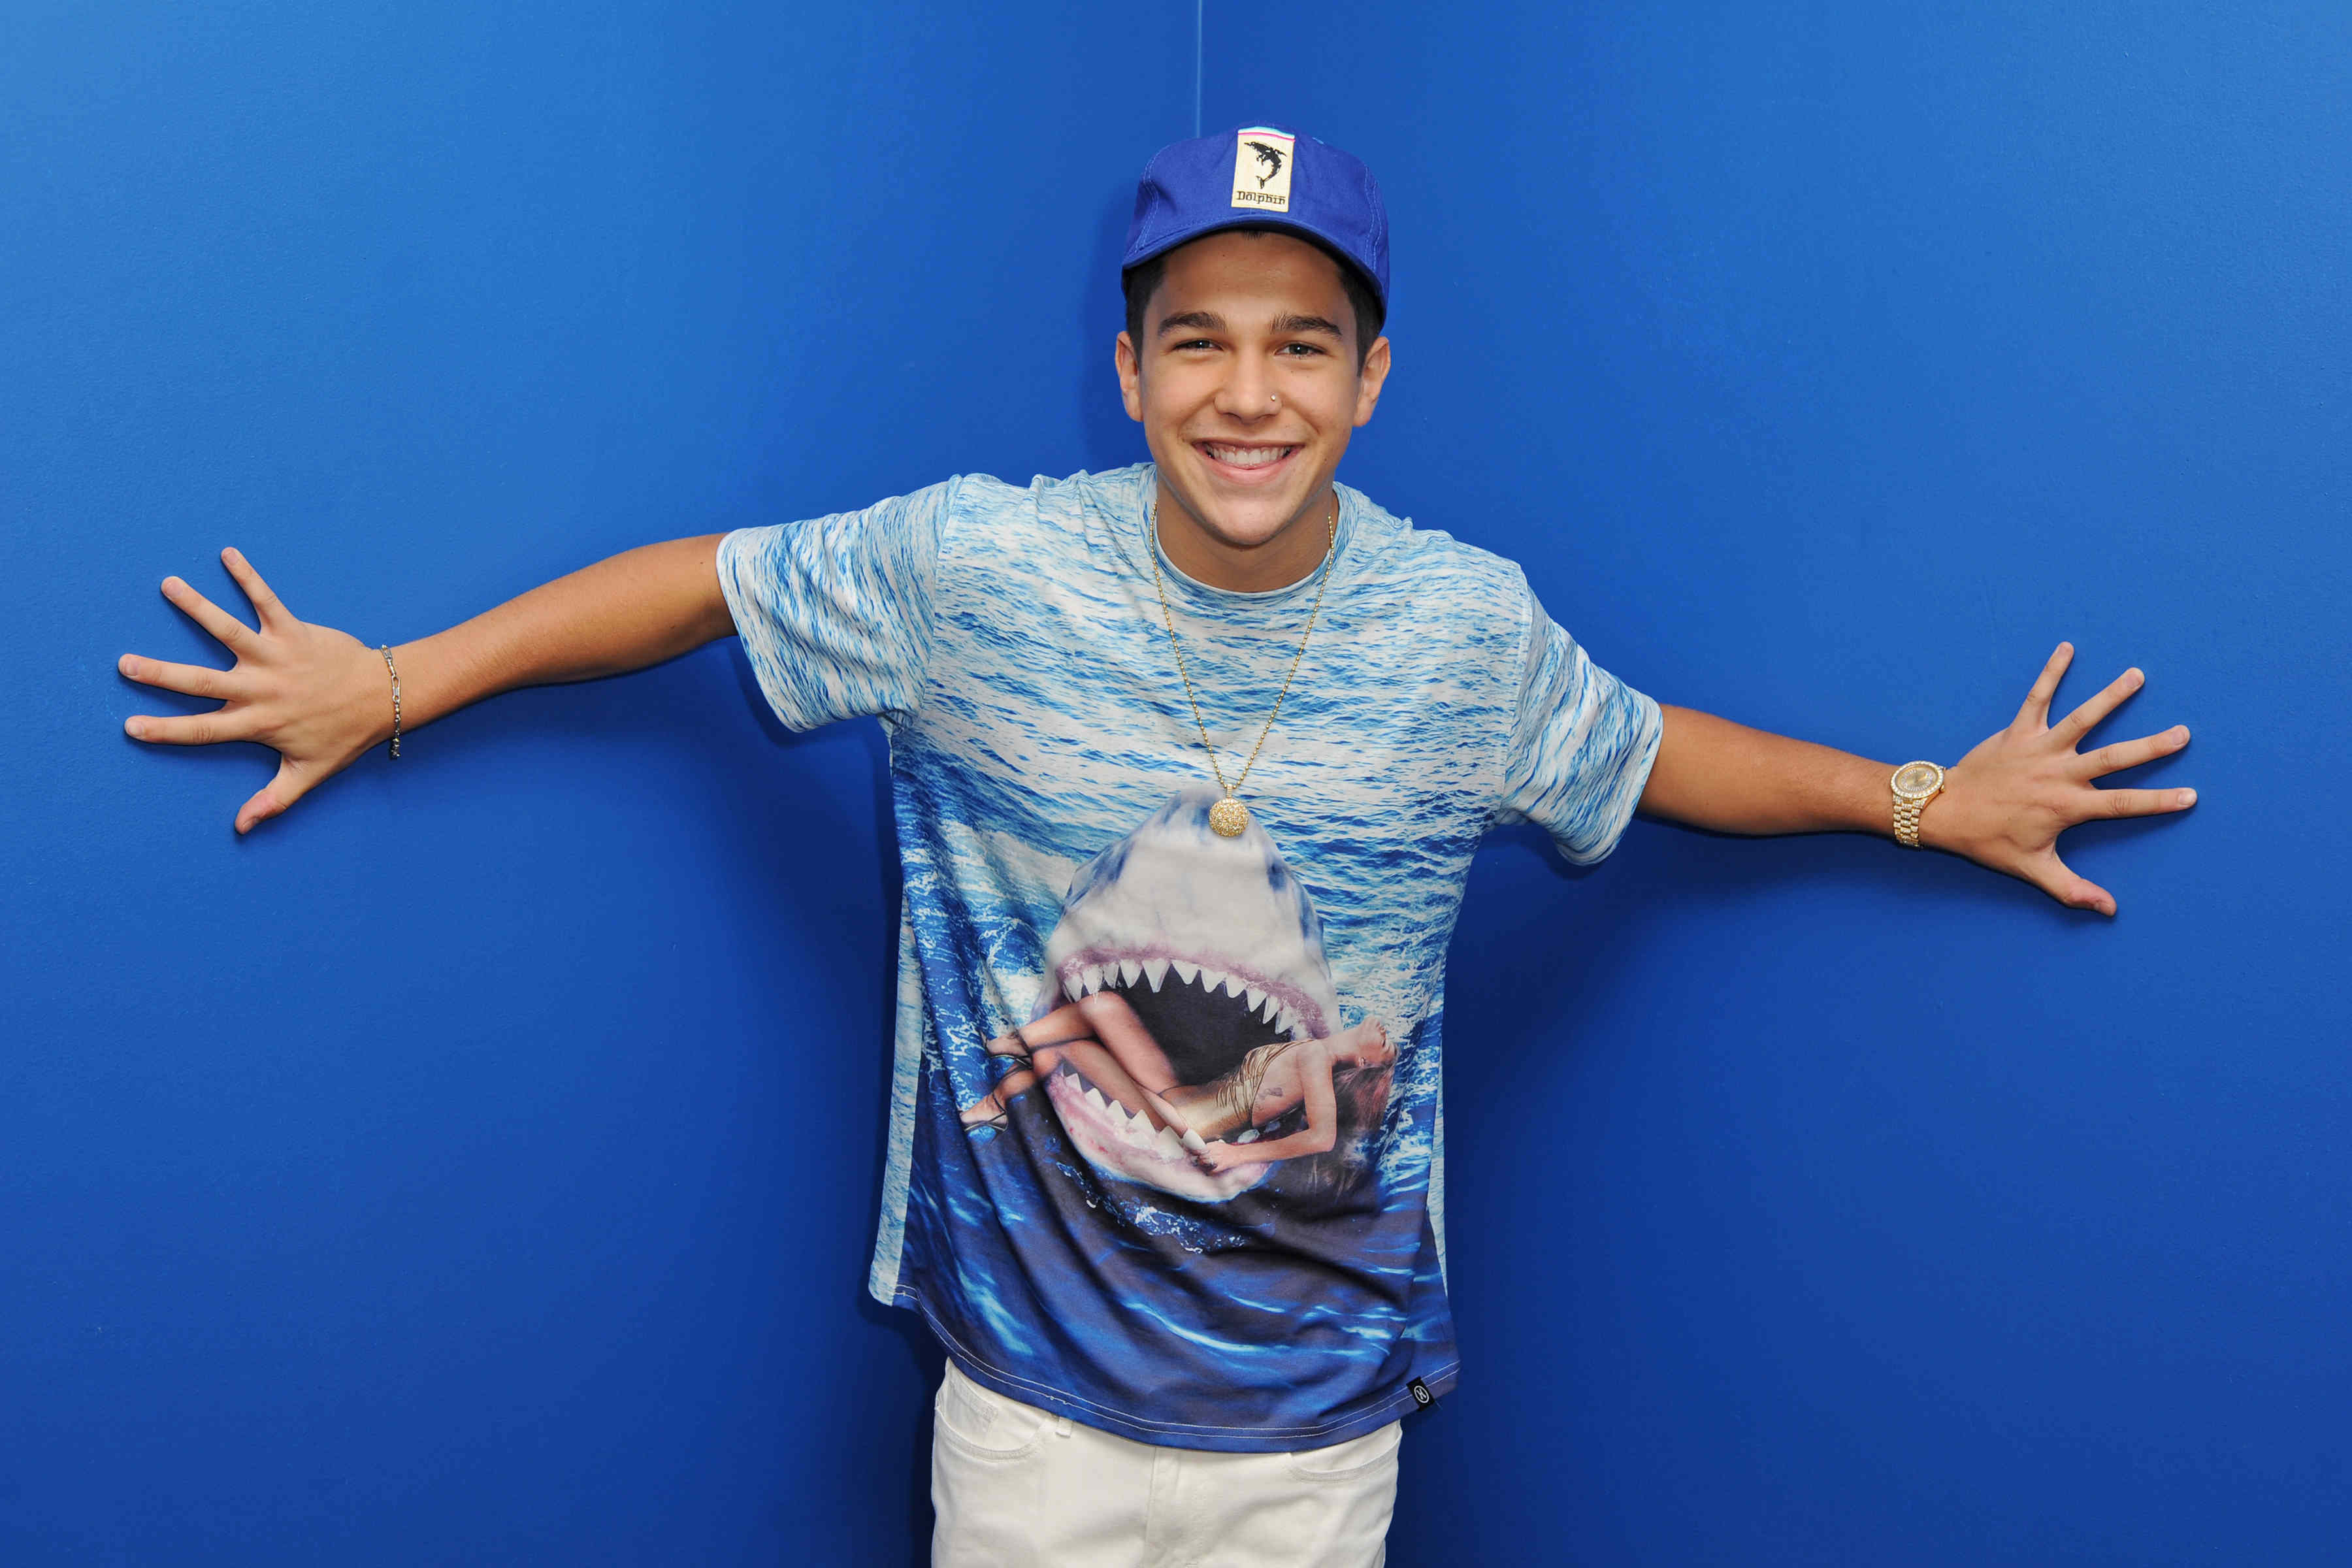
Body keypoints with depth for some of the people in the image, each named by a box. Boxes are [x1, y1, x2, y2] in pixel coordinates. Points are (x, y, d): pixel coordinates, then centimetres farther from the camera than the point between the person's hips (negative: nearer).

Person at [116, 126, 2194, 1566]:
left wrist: (1930, 798, 11)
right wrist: (392, 683, 1)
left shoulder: (1464, 625, -7)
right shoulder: (975, 569, -13)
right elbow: (706, 578, -2)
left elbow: (1651, 758, 9)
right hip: (1030, 1386, -1)